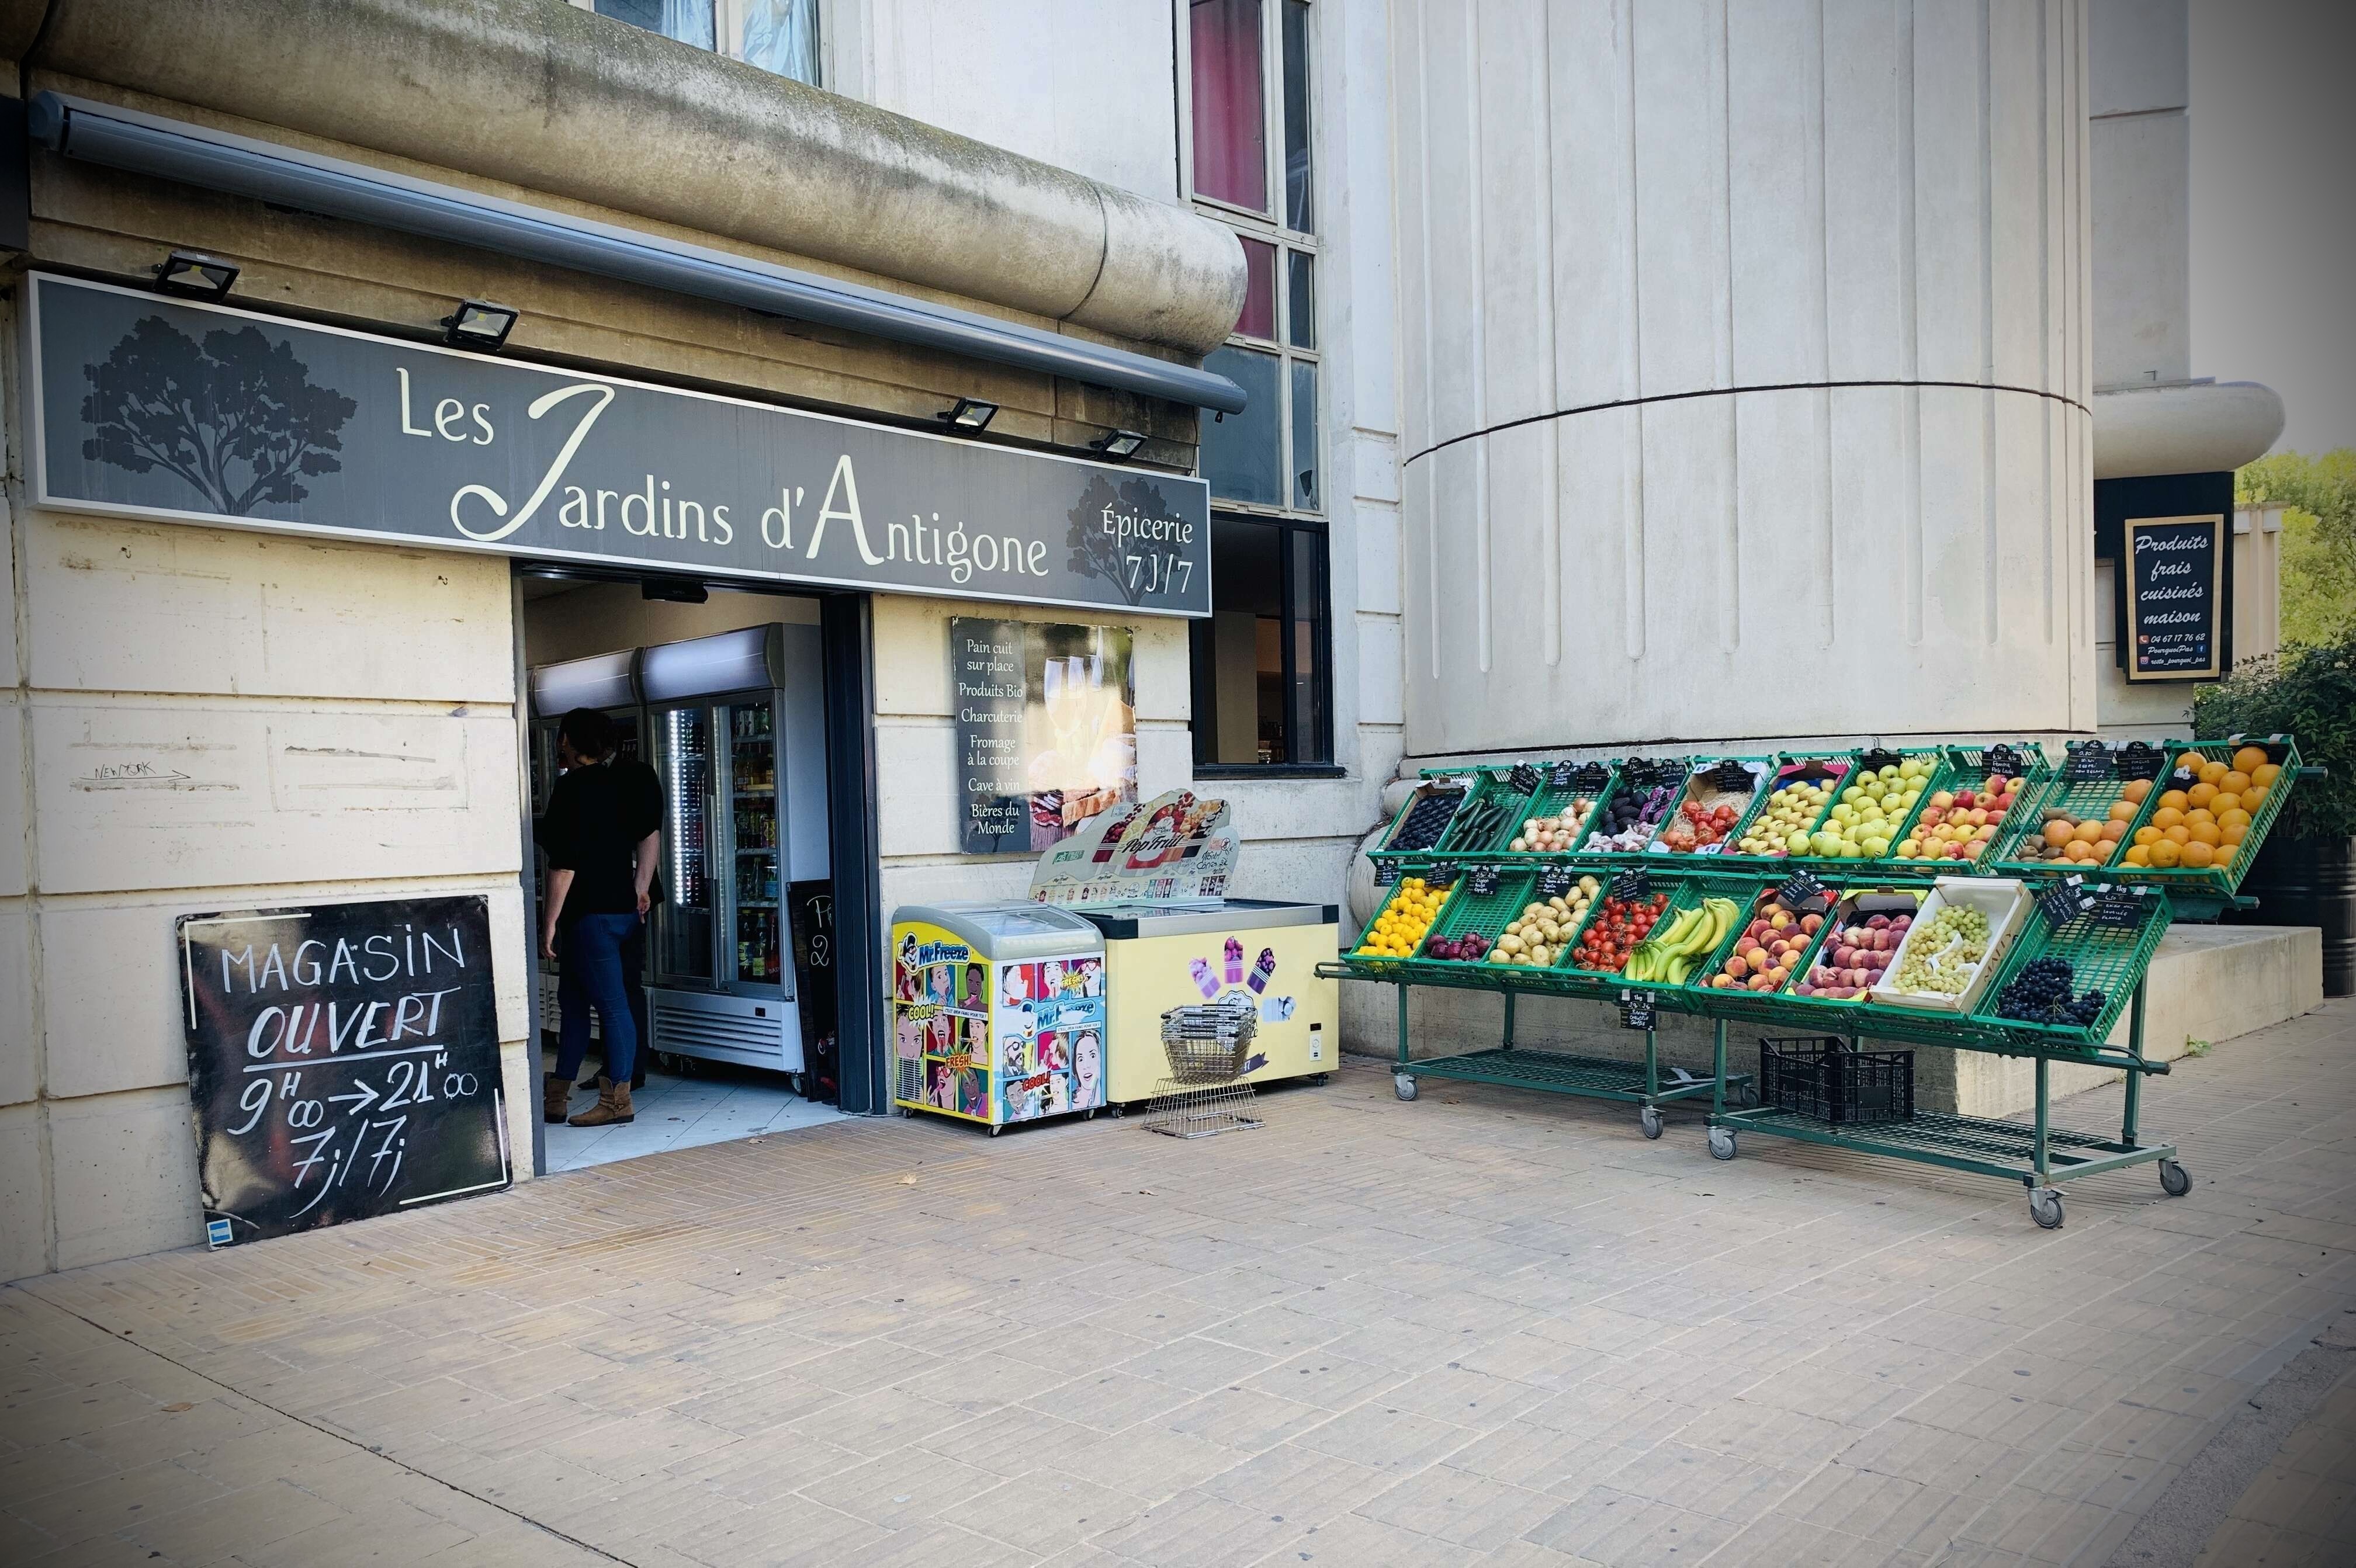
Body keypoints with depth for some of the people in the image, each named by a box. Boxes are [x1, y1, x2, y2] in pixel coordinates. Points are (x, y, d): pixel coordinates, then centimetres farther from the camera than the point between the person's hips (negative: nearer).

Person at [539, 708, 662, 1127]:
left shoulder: (572, 787, -14)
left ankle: (618, 1101, 3)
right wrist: (641, 886, 17)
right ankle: (556, 1098, 23)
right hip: (622, 907, 9)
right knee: (572, 1000, 16)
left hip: (590, 913, -9)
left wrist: (550, 920, -15)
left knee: (611, 1003, -4)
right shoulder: (619, 782, 11)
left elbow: (565, 860, -18)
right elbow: (650, 832, 15)